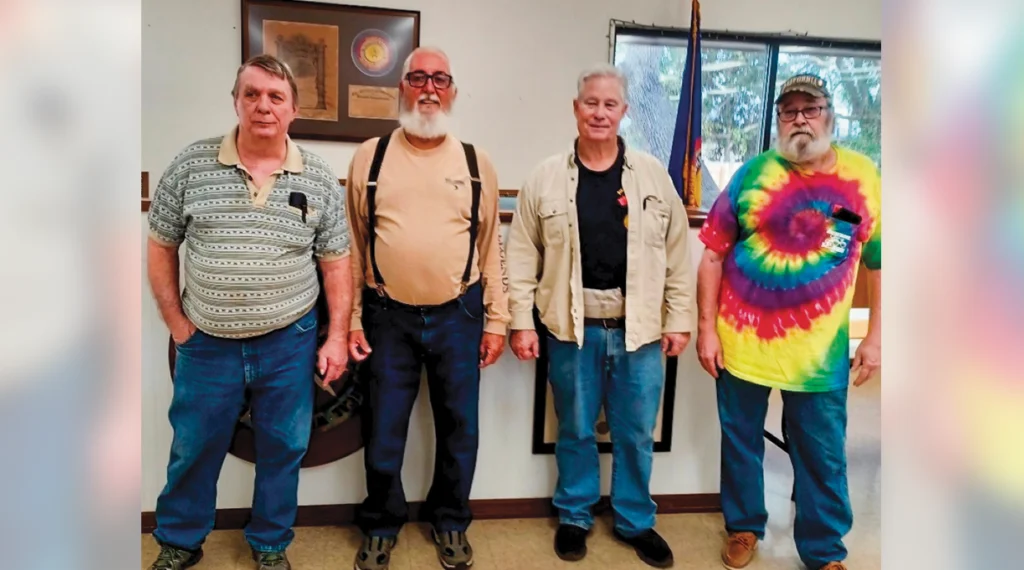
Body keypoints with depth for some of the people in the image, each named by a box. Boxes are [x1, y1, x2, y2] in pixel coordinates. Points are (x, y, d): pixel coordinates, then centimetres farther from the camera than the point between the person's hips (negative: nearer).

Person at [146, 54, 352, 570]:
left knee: (282, 449, 13)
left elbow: (335, 262, 1)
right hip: (207, 343, 0)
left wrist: (337, 337, -2)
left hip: (289, 342, 0)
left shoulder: (318, 178, -3)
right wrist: (176, 323, 0)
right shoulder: (190, 166, -5)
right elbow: (160, 247, 3)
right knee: (194, 448, 15)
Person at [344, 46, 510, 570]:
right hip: (389, 316, 0)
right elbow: (353, 244, 4)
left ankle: (450, 522, 34)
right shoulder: (369, 157, 2)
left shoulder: (476, 162, 4)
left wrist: (496, 319, 2)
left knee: (459, 428, 12)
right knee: (384, 432, 10)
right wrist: (350, 318, 1)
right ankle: (381, 526, 32)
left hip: (458, 315, 1)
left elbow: (490, 246, 5)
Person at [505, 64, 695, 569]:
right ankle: (574, 517, 33)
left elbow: (677, 255, 3)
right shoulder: (546, 178, -1)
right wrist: (521, 321, -5)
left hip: (639, 329, 1)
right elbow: (522, 256, 0)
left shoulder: (654, 175, 2)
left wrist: (679, 319, 1)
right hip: (573, 328, -1)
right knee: (575, 430, 14)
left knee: (636, 433, 13)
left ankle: (635, 522, 32)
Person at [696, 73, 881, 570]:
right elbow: (713, 254, -2)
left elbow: (879, 264, 6)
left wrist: (875, 336, 1)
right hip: (741, 341, 0)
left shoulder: (865, 177, 0)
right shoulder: (752, 173, -3)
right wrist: (706, 327, -6)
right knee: (740, 442, 15)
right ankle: (744, 527, 37)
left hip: (819, 350, 0)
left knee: (822, 456, 11)